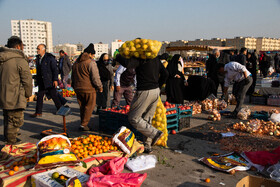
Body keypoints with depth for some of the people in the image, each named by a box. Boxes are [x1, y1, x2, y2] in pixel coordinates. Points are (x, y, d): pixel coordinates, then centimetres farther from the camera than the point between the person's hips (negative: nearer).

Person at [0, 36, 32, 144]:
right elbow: (27, 80, -12)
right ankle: (11, 143, 7)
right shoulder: (20, 60, -15)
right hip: (15, 98, -9)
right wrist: (28, 94, 3)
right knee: (15, 121, 1)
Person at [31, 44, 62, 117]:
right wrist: (37, 80, 16)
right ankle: (38, 112, 13)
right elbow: (38, 70, 17)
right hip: (42, 82, 7)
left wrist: (55, 80, -18)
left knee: (54, 96, 3)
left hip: (50, 81, -6)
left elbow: (55, 69, -12)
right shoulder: (38, 58, 10)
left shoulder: (50, 58, -10)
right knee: (39, 96, 5)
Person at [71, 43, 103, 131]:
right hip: (89, 89, -7)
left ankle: (83, 123, 24)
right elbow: (95, 78, -15)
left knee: (82, 107, 17)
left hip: (78, 89, 7)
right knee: (89, 107, 4)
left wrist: (75, 86, 29)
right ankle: (84, 124, 3)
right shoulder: (91, 62, -13)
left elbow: (73, 77, 21)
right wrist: (100, 87, -2)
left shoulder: (76, 63, 13)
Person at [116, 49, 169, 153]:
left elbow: (127, 64, -27)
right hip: (156, 91, 8)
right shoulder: (156, 58, 13)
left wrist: (118, 56, -8)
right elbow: (165, 74, 15)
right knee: (147, 119, 15)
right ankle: (148, 146, 18)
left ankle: (155, 133, -5)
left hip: (144, 92, -8)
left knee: (133, 118, 3)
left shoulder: (139, 58, -11)